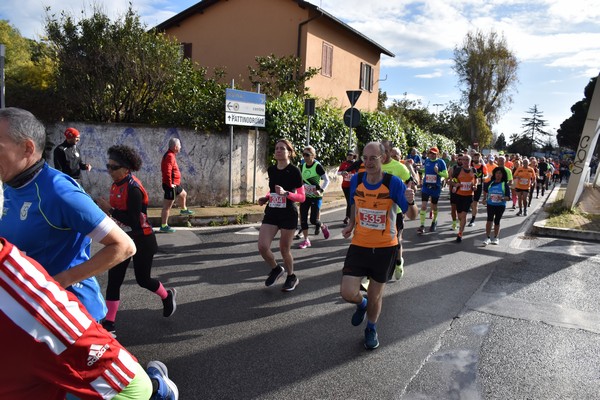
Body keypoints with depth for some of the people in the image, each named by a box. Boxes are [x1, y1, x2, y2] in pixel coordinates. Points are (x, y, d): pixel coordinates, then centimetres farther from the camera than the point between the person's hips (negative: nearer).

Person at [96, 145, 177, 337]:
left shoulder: (133, 189, -23)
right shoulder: (116, 185, 2)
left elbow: (134, 221, -27)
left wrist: (109, 209, -26)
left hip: (141, 241, -7)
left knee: (143, 279, 7)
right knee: (113, 280, 3)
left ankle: (167, 296, 37)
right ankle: (108, 324, 10)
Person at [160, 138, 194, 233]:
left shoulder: (171, 155, 12)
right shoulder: (170, 156, -21)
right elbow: (167, 172, -29)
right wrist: (170, 184, -22)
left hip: (175, 184, 10)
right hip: (170, 185, -10)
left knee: (183, 194, 31)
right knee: (167, 206, -4)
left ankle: (184, 209, 55)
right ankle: (163, 226, 2)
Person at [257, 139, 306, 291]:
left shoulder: (294, 171, -10)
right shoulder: (271, 170, 6)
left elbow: (302, 197, -10)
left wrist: (286, 193, -25)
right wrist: (266, 198, 3)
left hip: (289, 214, -4)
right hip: (271, 212, 5)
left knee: (284, 249, 6)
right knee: (262, 247, -7)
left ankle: (291, 277, 33)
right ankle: (276, 269, 23)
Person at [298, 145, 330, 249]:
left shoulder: (317, 166, -14)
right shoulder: (302, 166, 3)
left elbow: (327, 180, -12)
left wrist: (321, 190, -23)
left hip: (316, 197, -5)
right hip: (305, 196, 5)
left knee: (314, 220, -5)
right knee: (303, 218, 0)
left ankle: (323, 227, 28)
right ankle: (306, 240, 10)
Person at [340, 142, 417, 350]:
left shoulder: (393, 182, -15)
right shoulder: (356, 180, -6)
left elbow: (412, 216, -13)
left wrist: (410, 202, -33)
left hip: (385, 247, -2)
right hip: (359, 245, 2)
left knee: (375, 295, 12)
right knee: (347, 292, -9)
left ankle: (371, 329, 42)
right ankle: (362, 304, 30)